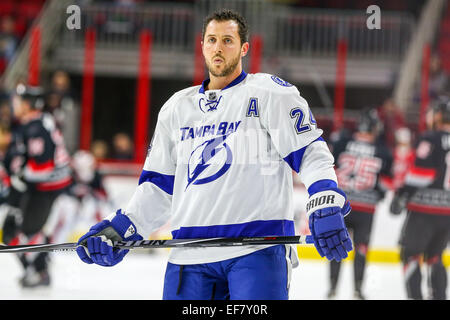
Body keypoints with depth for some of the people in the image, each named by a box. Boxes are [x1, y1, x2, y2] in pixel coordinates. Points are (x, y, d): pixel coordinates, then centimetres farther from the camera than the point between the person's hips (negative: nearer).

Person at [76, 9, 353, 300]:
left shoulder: (269, 93, 5)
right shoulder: (177, 108, 21)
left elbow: (309, 151, -4)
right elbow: (159, 184, 24)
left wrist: (326, 204, -20)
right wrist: (122, 228, 11)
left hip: (258, 247, -5)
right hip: (191, 252, 5)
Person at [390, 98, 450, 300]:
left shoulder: (431, 139, -9)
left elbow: (421, 171, -16)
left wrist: (402, 195, -12)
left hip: (424, 208, -6)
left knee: (410, 253, 3)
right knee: (434, 256, 20)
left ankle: (415, 296, -6)